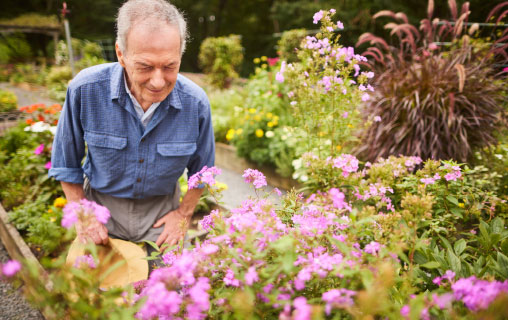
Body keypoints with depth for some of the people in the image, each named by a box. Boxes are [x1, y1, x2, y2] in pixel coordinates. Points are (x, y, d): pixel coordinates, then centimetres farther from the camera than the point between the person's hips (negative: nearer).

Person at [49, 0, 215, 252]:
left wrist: (184, 214, 1)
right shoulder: (85, 89, -23)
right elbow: (66, 163, -5)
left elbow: (201, 169, -1)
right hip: (101, 203, 0)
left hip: (161, 208, 1)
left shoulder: (196, 103, -21)